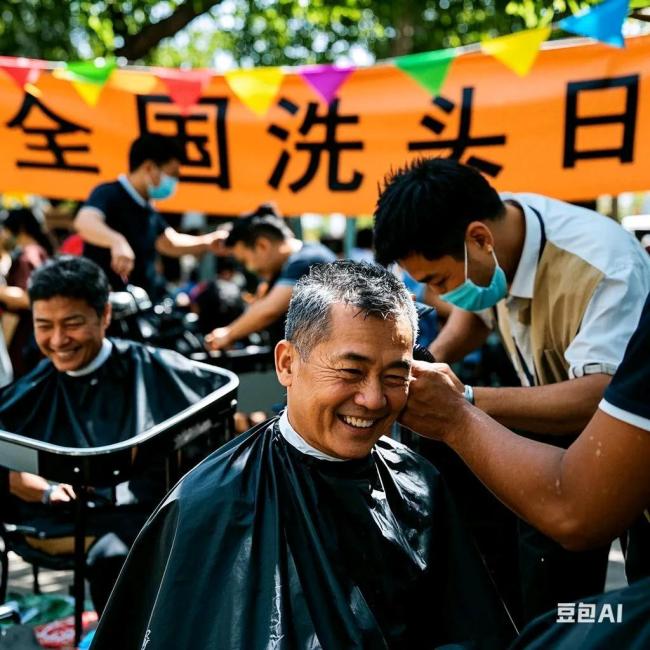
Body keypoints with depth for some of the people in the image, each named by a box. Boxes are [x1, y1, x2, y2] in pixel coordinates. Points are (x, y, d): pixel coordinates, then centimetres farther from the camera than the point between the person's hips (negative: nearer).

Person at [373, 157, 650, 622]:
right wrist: (431, 358, -8)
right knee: (544, 606, 4)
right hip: (561, 432, 6)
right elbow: (477, 310, 11)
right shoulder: (494, 222, -10)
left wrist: (466, 402, -47)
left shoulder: (601, 268, -34)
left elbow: (600, 399, -45)